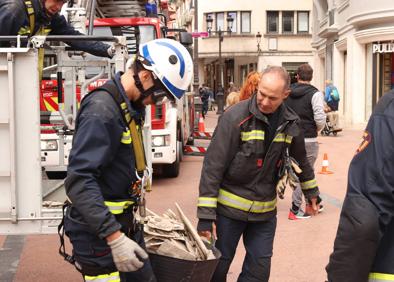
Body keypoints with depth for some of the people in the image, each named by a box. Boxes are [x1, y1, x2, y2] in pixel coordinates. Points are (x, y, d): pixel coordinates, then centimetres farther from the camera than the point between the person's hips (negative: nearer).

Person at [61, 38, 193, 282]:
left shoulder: (132, 106, 9)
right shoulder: (101, 110, -22)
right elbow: (79, 181, -28)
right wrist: (114, 238, -31)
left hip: (124, 224, 9)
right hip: (98, 232, -9)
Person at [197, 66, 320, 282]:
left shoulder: (290, 123, -1)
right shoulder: (236, 117, -16)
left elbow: (300, 160, 19)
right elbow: (213, 166, -16)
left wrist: (311, 192, 26)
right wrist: (206, 214, -18)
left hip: (265, 211, 4)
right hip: (230, 207, -4)